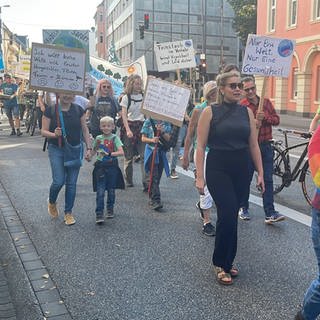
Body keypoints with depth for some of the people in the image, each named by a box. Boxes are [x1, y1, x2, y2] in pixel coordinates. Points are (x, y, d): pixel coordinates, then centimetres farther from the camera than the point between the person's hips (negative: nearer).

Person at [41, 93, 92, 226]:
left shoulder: (78, 110, 3)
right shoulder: (50, 110, -4)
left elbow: (85, 130, 7)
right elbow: (44, 131, -3)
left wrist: (89, 147, 2)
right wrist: (54, 134, -23)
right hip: (56, 150, -2)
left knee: (71, 183, 5)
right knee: (58, 181, -8)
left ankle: (68, 213, 20)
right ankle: (52, 202, 26)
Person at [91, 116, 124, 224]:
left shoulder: (115, 138, -3)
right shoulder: (98, 138, 6)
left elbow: (121, 152, -13)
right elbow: (94, 151, 18)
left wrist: (110, 154, -23)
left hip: (112, 167, -1)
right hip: (100, 167, 1)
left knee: (111, 190, 11)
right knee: (100, 191, -6)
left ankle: (110, 210, 29)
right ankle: (99, 214, -5)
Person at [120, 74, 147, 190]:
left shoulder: (144, 96, 9)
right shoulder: (126, 98, 2)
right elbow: (124, 115, -4)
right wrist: (128, 130, -15)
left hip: (142, 127, 2)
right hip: (129, 126, -1)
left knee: (144, 155, -7)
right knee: (128, 156, 6)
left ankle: (146, 182, -8)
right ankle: (128, 180, 20)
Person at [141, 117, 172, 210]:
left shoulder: (166, 123, 6)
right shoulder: (148, 122, 0)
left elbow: (168, 138, 2)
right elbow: (143, 138, 0)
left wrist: (162, 131, -16)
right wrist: (152, 140, -19)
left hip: (161, 152, 3)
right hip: (151, 151, -3)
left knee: (157, 177, 9)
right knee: (153, 177, -12)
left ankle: (152, 199, 23)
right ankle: (156, 200, -15)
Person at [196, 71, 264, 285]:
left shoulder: (247, 112, 6)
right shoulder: (210, 112, -5)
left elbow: (254, 145, 9)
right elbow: (201, 147, -6)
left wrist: (260, 173, 6)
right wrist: (200, 177, -10)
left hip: (241, 169, 4)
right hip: (218, 169, -4)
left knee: (231, 215, 10)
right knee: (228, 215, -11)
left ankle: (227, 261, 28)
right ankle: (221, 264, 8)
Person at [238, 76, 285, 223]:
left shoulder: (266, 102, 7)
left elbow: (276, 120, 4)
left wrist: (265, 117, -13)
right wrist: (253, 123, -28)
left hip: (266, 146, 3)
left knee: (268, 180, 1)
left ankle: (270, 213, 3)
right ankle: (243, 208, 26)